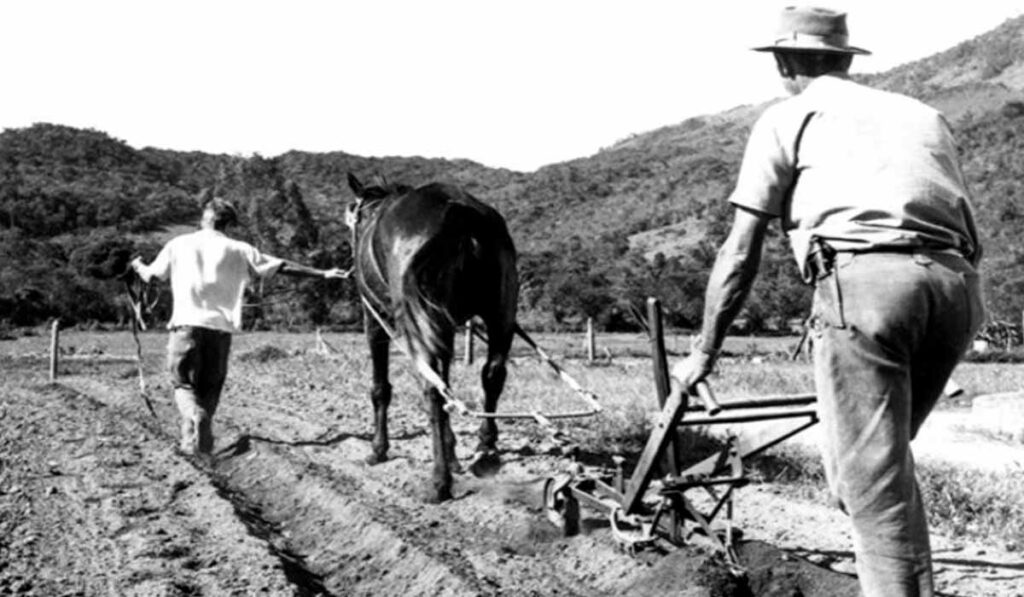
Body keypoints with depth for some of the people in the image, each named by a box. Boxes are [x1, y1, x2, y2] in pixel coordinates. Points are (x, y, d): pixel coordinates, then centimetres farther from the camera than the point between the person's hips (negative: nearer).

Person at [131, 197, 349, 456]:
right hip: (221, 328, 1)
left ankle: (194, 415, -24)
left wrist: (138, 266, 42)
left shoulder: (178, 244, 8)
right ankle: (200, 447, 13)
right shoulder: (239, 250, 6)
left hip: (186, 325, -1)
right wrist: (323, 274, 9)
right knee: (209, 388, 13)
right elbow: (284, 267, 4)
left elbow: (151, 275, 19)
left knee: (183, 384, 7)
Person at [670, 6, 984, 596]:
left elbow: (740, 254, 13)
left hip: (862, 279, -5)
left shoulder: (787, 117, 17)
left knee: (872, 484, -4)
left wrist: (704, 352, 22)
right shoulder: (923, 113, 31)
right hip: (957, 285, 5)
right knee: (888, 462, 19)